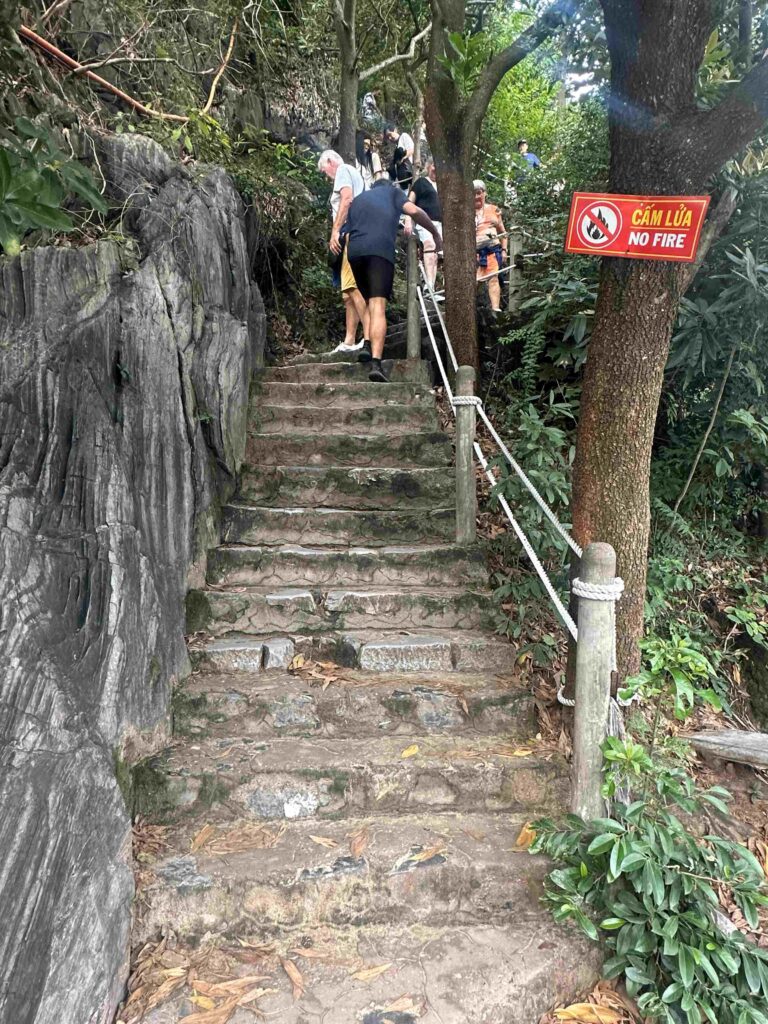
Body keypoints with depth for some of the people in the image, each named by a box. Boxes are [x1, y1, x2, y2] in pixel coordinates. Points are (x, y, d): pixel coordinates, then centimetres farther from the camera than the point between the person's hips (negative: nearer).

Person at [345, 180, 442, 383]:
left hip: (354, 251, 4)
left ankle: (367, 345, 2)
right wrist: (435, 233, 14)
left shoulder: (357, 199, 35)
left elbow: (347, 235, 24)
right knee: (378, 307, -14)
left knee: (369, 301, 22)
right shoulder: (392, 191, 24)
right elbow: (413, 210, 5)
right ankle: (376, 363, -27)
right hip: (380, 249, -4)